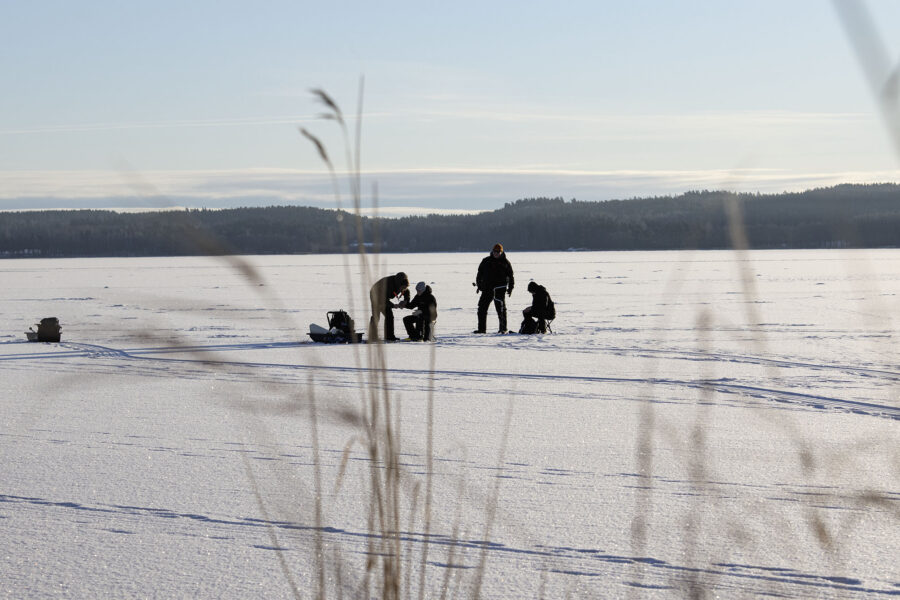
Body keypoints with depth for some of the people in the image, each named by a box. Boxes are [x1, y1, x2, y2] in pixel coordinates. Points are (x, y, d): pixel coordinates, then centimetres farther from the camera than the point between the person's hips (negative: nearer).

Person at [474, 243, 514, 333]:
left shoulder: (505, 262, 6)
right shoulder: (486, 261, 11)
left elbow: (510, 276, 9)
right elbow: (480, 273, 16)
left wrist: (510, 288, 3)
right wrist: (478, 285, 10)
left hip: (499, 289, -3)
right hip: (487, 288, 3)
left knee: (501, 308, -7)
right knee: (482, 307, 3)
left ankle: (503, 328, 0)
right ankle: (481, 328, 12)